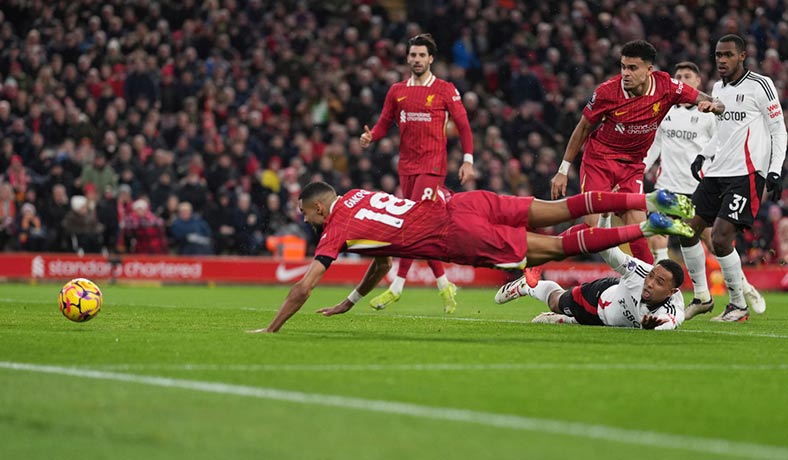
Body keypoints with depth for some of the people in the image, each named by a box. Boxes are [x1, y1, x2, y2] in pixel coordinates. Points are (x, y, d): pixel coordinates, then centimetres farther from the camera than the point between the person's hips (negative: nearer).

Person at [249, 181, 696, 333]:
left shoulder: (338, 229, -1)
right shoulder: (358, 195, 23)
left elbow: (304, 287, -8)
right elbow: (383, 262, 35)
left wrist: (270, 330, 1)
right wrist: (350, 302, 39)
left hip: (460, 236, -7)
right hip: (462, 202, 7)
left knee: (556, 247, -4)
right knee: (559, 211, 5)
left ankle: (647, 228, -12)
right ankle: (651, 200, -2)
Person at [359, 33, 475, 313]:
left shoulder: (445, 90, 0)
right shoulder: (397, 91, 12)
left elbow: (463, 125, 1)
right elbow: (384, 123, 15)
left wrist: (468, 160, -6)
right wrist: (370, 138, -7)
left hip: (432, 166, -5)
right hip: (406, 166, 5)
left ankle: (397, 286, -13)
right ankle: (444, 285, 16)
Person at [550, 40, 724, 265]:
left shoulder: (666, 86, -13)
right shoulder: (607, 91, -18)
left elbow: (717, 105, -9)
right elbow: (583, 129, -3)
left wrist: (712, 105, -35)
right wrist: (563, 171, -1)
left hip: (633, 166, 2)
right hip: (598, 161, -2)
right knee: (593, 225, -16)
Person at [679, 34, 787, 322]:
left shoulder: (760, 85, -7)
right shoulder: (718, 89, 15)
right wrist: (704, 156, 15)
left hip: (747, 175, -8)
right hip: (717, 172, 8)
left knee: (721, 239, -16)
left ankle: (739, 305, -2)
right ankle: (702, 298, 16)